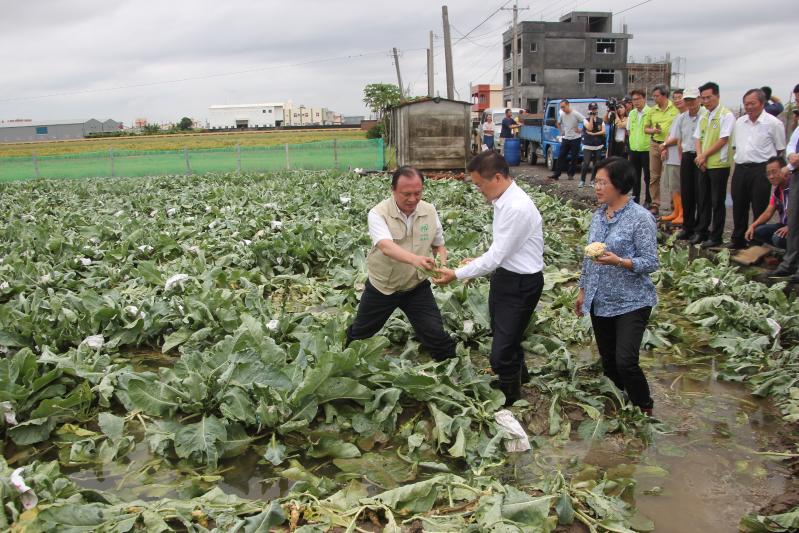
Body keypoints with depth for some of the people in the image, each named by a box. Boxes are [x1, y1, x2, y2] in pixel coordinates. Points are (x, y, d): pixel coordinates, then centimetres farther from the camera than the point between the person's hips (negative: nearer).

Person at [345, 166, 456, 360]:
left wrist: (442, 264, -16)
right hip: (381, 286, -1)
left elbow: (439, 244, 7)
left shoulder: (430, 211, -6)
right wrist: (414, 259, -57)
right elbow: (386, 246, -38)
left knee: (436, 335, -4)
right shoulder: (378, 213, -20)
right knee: (359, 334, 18)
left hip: (417, 286, 2)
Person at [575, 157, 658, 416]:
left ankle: (645, 411, 11)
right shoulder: (599, 214, 7)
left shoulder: (641, 218, -14)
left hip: (631, 303, -7)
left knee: (625, 361, -13)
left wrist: (619, 261, -31)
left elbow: (650, 262, -15)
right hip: (600, 301, 7)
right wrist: (583, 290, 18)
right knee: (608, 362, 14)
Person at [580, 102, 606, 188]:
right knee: (586, 163, -13)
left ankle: (593, 180, 11)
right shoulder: (586, 120, 2)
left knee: (596, 164, 2)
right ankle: (582, 181, -8)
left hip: (598, 146, 3)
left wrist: (593, 134, -11)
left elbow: (603, 132, -1)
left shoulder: (601, 121, 10)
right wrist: (591, 117, -12)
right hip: (587, 146, -3)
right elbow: (590, 128, -15)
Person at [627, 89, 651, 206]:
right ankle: (635, 199, 22)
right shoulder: (632, 113, 11)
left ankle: (648, 200, 9)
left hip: (647, 149, -6)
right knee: (635, 176, 13)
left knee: (648, 177, 1)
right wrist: (633, 139, 11)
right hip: (634, 149, 6)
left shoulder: (651, 112, -10)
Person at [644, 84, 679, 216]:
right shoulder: (652, 111, 8)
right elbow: (645, 128, 16)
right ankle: (655, 205, 15)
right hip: (655, 144, 4)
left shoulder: (675, 109, -5)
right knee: (654, 176, 7)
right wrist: (653, 130, -6)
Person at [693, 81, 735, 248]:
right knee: (703, 201, 12)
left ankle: (716, 237, 6)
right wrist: (699, 156, -4)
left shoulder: (726, 115, -8)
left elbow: (723, 140, -14)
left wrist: (704, 155, -11)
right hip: (704, 165, 7)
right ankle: (701, 232, 22)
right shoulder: (703, 117, 13)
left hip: (719, 164, -7)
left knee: (717, 202, 0)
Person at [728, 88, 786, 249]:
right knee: (739, 208, 11)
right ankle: (738, 241, 23)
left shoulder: (773, 123, -6)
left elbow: (780, 150, -1)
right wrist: (740, 158, 14)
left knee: (759, 210, -1)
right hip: (740, 169, 6)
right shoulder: (739, 122, 11)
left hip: (761, 170, -5)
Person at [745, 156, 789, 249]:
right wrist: (753, 225, -5)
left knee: (778, 238, -34)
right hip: (784, 225, 8)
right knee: (756, 232, -7)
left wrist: (789, 227, -33)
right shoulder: (776, 189, 8)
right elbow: (768, 212, 10)